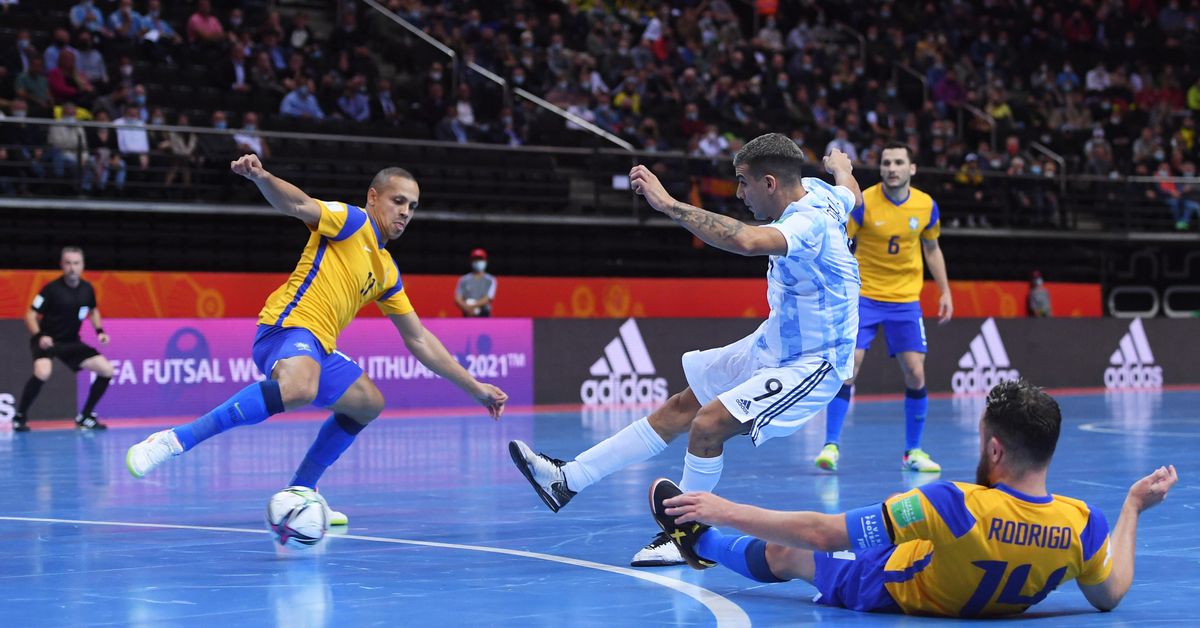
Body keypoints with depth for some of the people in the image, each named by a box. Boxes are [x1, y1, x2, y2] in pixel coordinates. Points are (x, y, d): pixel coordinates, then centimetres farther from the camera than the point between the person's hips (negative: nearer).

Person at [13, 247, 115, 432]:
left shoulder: (87, 289, -2)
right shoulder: (52, 289, -18)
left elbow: (93, 311, 19)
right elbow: (30, 316, -14)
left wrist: (99, 331, 4)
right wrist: (39, 336, -30)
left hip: (71, 342, 6)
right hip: (47, 341, -6)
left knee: (107, 370, -2)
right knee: (42, 373, -35)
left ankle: (84, 417, 13)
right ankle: (19, 417, -14)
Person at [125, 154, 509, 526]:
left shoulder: (388, 272, 24)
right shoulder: (352, 221, 2)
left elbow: (420, 341, 28)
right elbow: (299, 205, -18)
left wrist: (475, 388, 26)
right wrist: (261, 177, -40)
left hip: (318, 348, 10)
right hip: (288, 325, -10)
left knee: (368, 404, 23)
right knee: (299, 389, -39)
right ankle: (173, 441, -37)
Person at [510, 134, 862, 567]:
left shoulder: (809, 222, -29)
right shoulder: (816, 191, -1)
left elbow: (747, 240, -51)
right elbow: (851, 192, 25)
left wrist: (668, 204, -46)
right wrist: (839, 163, 49)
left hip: (809, 366, -10)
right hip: (772, 346, 10)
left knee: (708, 424, -24)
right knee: (680, 408, 8)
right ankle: (568, 479, 10)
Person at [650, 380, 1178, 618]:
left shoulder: (958, 505, -42)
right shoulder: (1083, 525, -31)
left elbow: (823, 533, -35)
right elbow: (1109, 595, -9)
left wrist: (727, 511, -25)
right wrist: (1134, 507, 1)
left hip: (889, 591, -5)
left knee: (783, 555, 22)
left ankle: (699, 541, 51)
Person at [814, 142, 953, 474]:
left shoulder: (926, 206, -2)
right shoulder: (863, 203, -12)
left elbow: (932, 249, 14)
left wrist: (945, 292, 11)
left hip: (906, 300, 3)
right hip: (863, 296, -2)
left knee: (915, 374, -3)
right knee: (847, 366, -13)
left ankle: (913, 452, 11)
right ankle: (831, 444, -2)